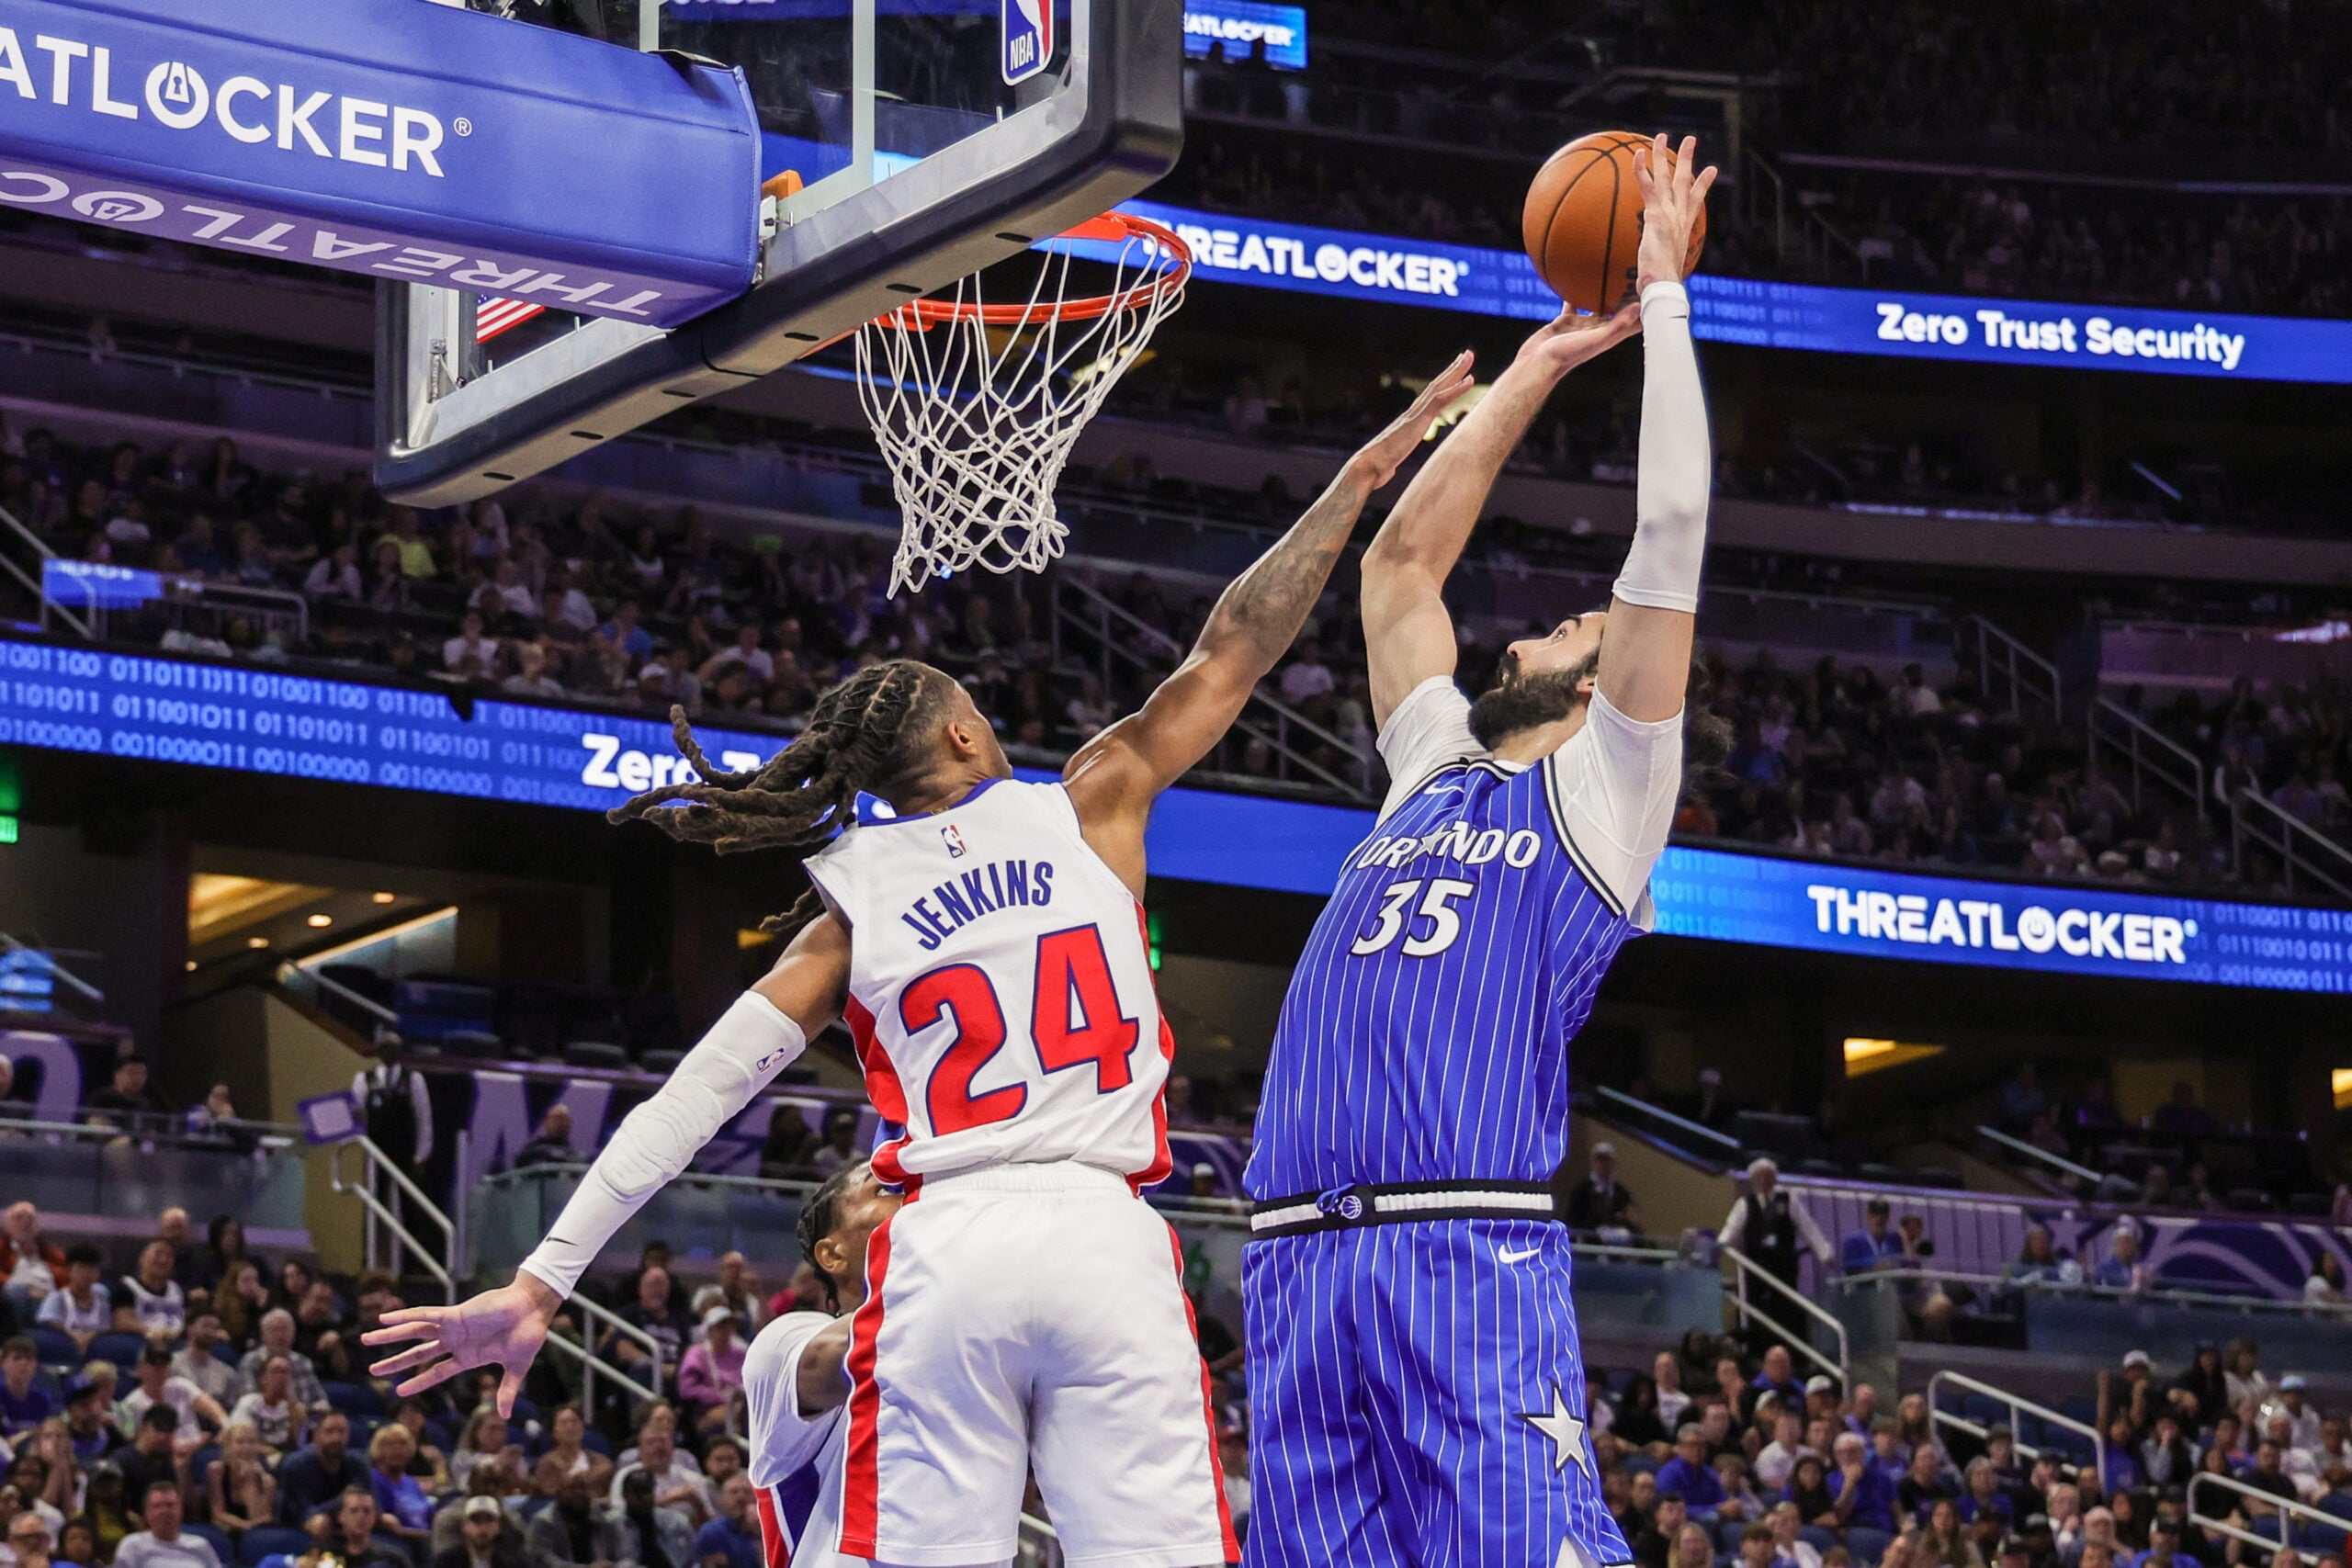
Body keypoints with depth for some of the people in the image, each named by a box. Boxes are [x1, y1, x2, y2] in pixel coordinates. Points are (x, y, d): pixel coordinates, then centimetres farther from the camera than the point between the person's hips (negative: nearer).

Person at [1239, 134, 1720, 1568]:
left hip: (1473, 1256, -6)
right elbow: (1402, 561, 34)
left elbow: (1672, 533, 4)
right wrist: (1534, 377, 37)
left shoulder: (1607, 789, 10)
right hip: (1298, 1261, 6)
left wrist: (1663, 296, 11)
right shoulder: (1436, 773, 27)